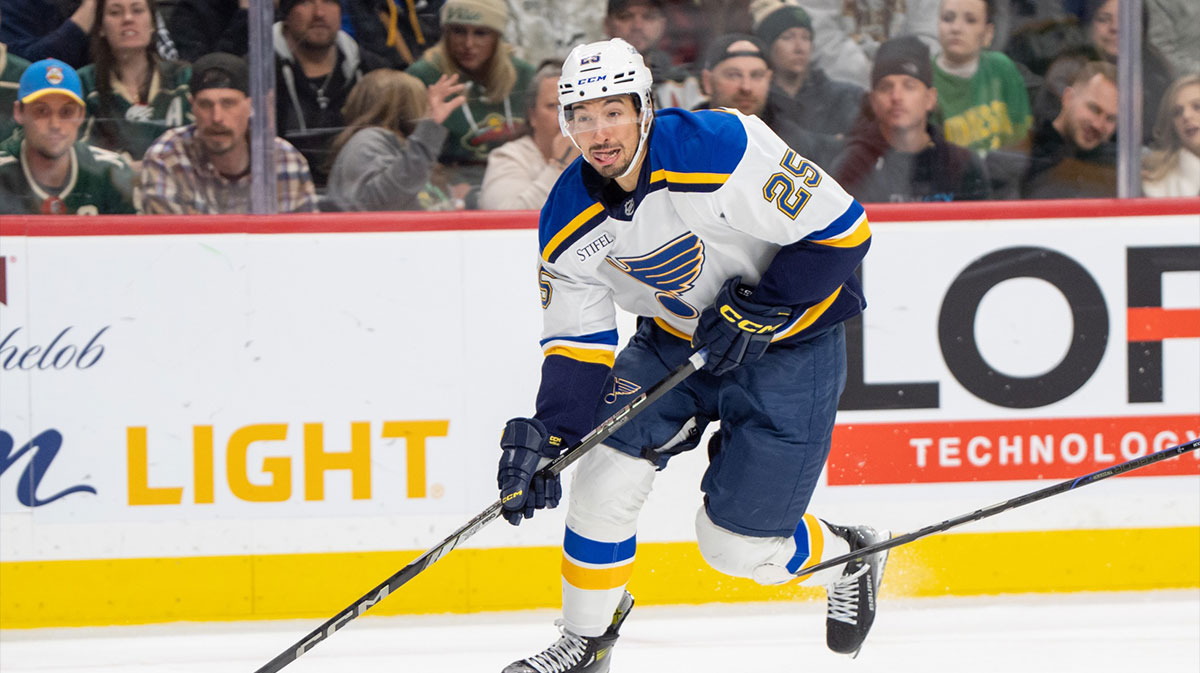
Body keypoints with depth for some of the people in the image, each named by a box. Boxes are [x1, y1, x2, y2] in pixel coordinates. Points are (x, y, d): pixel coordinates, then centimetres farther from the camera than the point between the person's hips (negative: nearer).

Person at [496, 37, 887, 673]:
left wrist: (757, 311, -25)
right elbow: (577, 345, -6)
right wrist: (545, 436, -21)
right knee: (607, 472, -10)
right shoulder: (569, 222, -12)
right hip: (677, 335, 5)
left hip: (791, 336, -5)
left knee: (736, 543, -5)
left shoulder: (723, 148, -30)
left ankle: (849, 561, 27)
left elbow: (840, 229, -24)